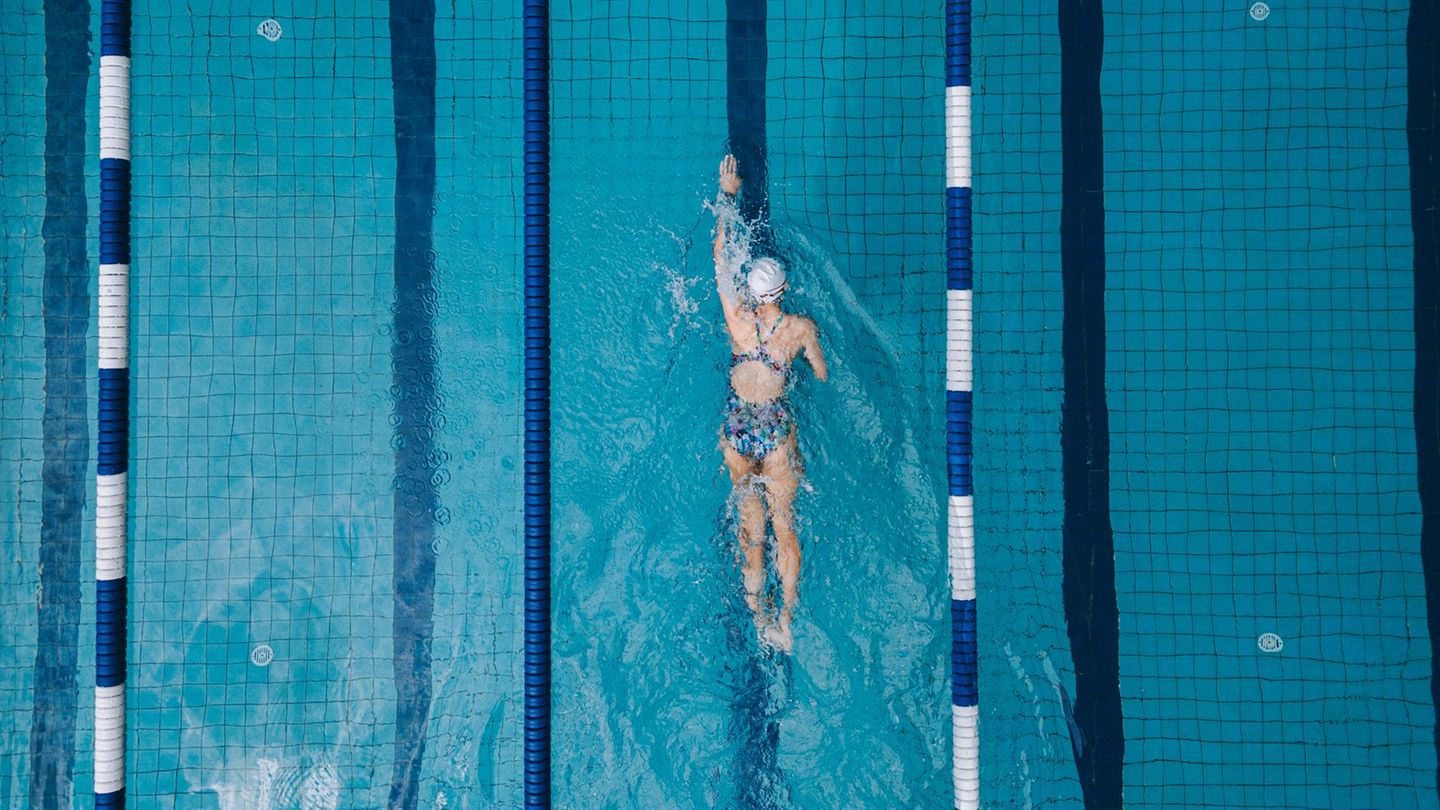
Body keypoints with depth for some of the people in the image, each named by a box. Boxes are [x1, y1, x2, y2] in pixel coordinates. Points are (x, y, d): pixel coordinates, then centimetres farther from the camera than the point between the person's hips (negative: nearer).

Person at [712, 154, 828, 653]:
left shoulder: (738, 320, -14)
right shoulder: (802, 328, -15)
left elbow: (720, 256, -2)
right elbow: (823, 376, 1)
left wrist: (727, 197, 6)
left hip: (737, 431, 1)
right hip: (778, 433, -1)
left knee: (750, 525, 16)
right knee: (784, 525, 13)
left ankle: (758, 614, 20)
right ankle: (786, 618, 11)